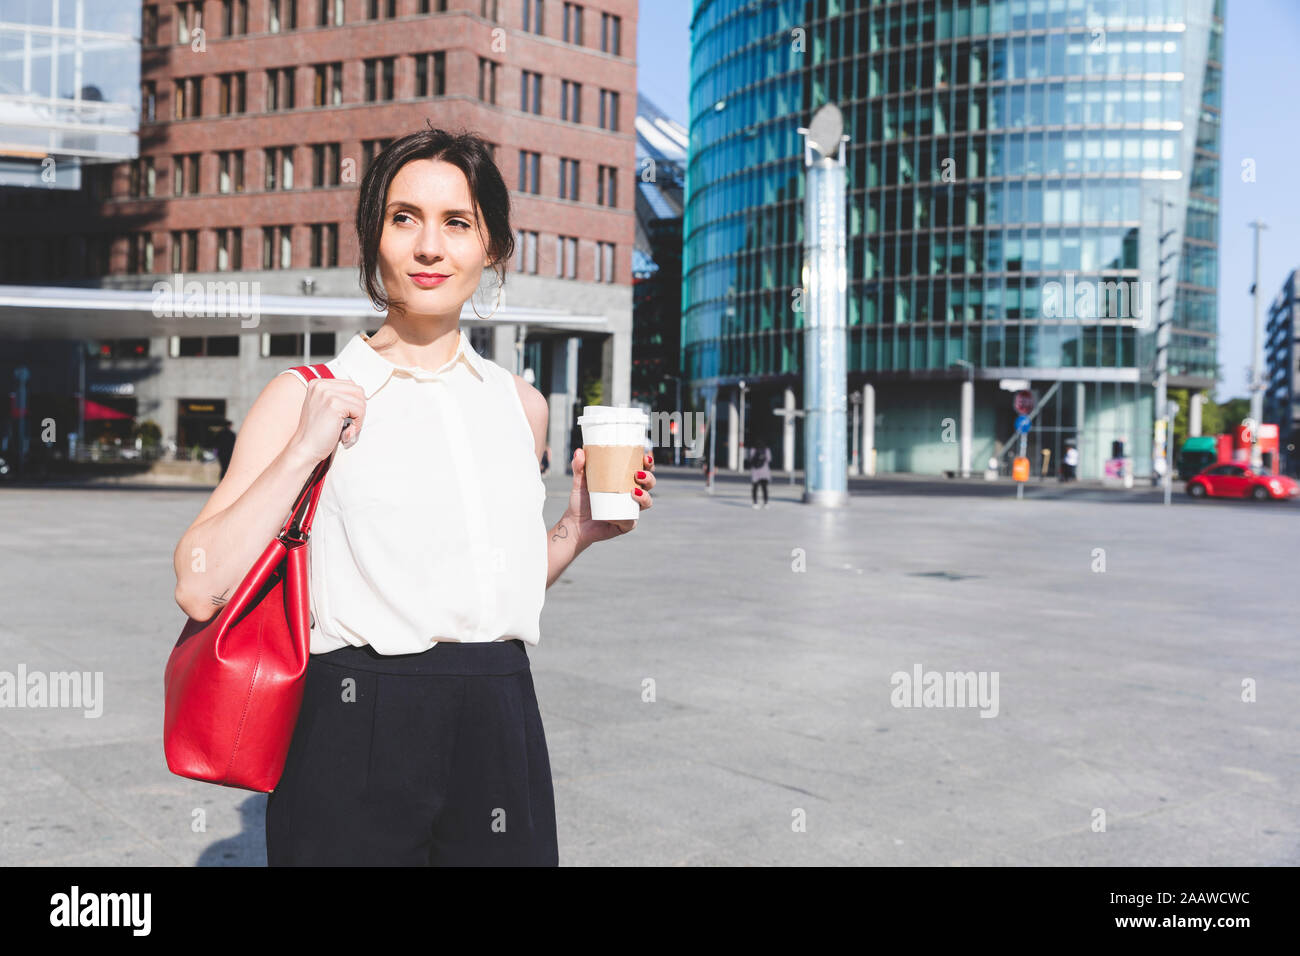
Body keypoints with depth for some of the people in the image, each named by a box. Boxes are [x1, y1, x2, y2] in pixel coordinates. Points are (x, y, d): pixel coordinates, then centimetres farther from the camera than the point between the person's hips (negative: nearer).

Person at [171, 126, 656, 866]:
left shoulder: (521, 404, 8)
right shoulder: (307, 396, -4)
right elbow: (202, 588, -13)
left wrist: (580, 527, 4)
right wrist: (305, 450, -16)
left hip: (499, 734, 4)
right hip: (355, 741, -3)